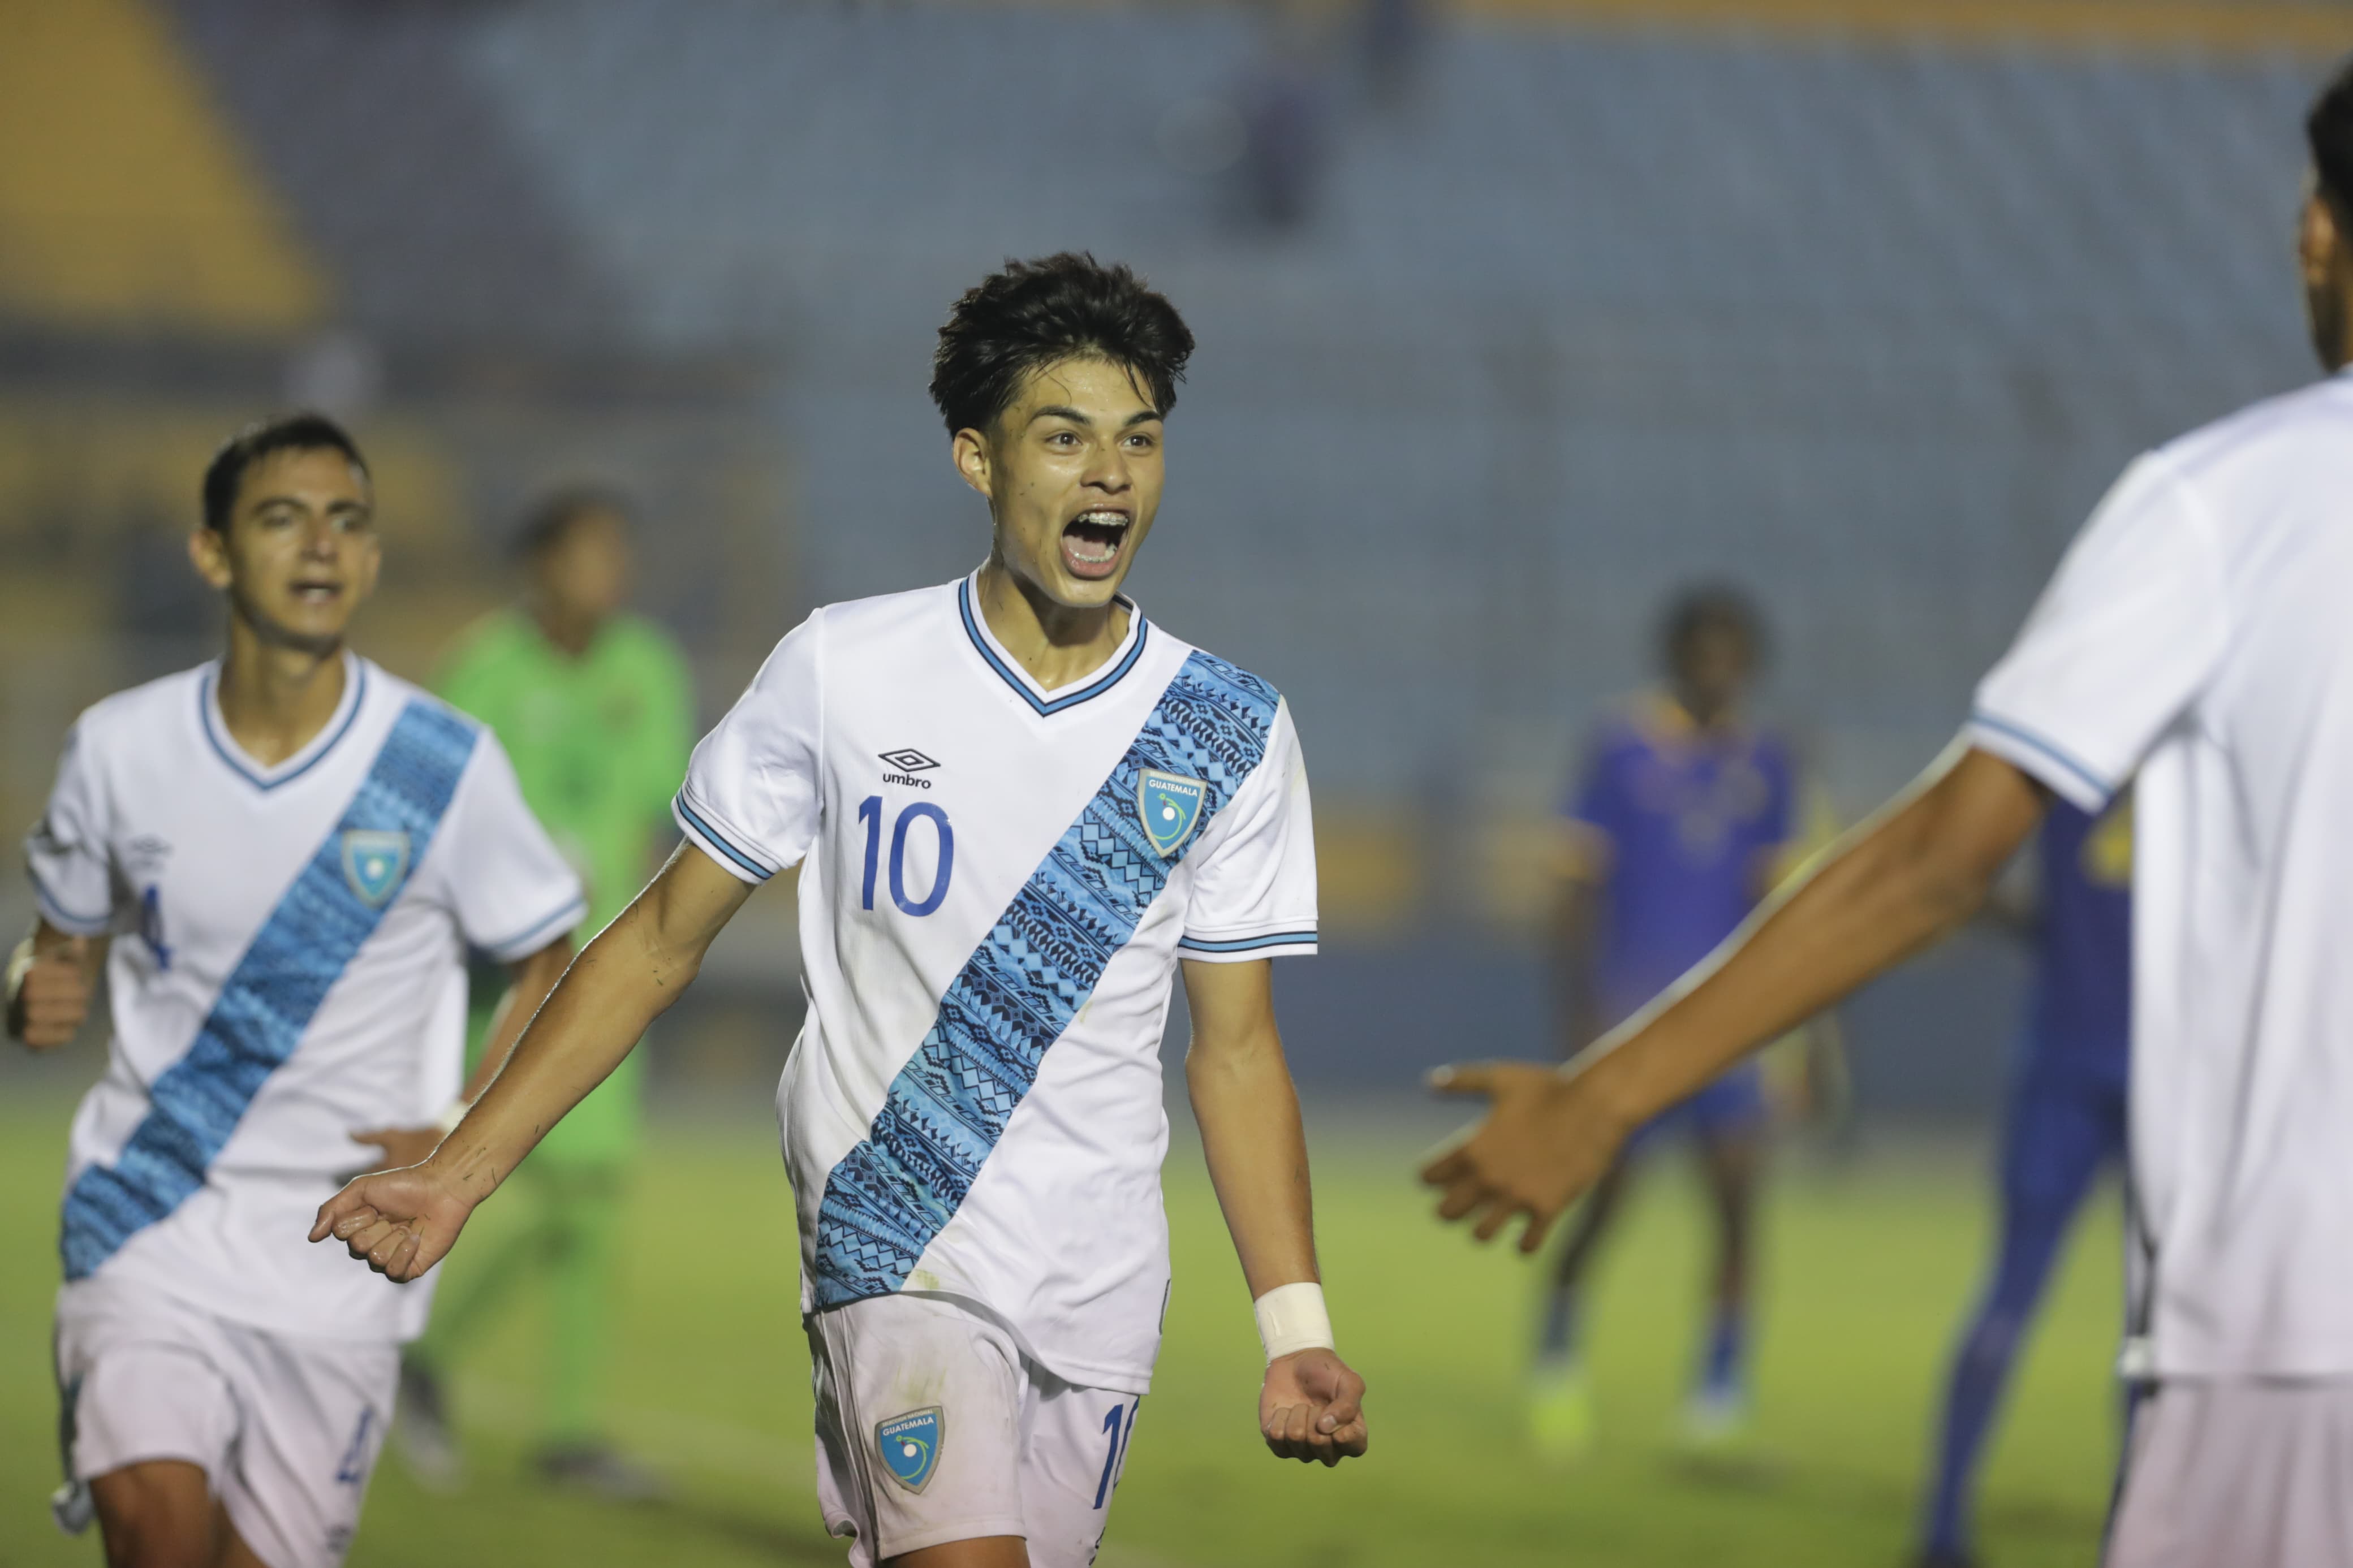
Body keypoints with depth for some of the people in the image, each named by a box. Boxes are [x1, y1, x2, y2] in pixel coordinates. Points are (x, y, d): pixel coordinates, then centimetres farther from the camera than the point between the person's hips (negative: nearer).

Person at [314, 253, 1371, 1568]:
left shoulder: (1232, 731, 2)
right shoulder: (844, 671, -4)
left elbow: (1236, 1047, 7)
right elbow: (666, 938, 4)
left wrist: (1297, 1329, -1)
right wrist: (460, 1174, 0)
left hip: (1103, 1287, 3)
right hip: (897, 1245, -3)